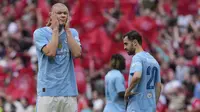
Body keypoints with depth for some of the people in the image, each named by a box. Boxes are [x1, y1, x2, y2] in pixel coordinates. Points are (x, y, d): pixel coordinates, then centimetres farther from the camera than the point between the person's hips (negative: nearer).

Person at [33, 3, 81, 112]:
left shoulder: (72, 33, 13)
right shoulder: (40, 33, 1)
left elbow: (77, 53, -4)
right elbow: (50, 52, -14)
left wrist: (67, 30, -1)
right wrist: (55, 29, -5)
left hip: (69, 90, 4)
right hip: (48, 90, -4)